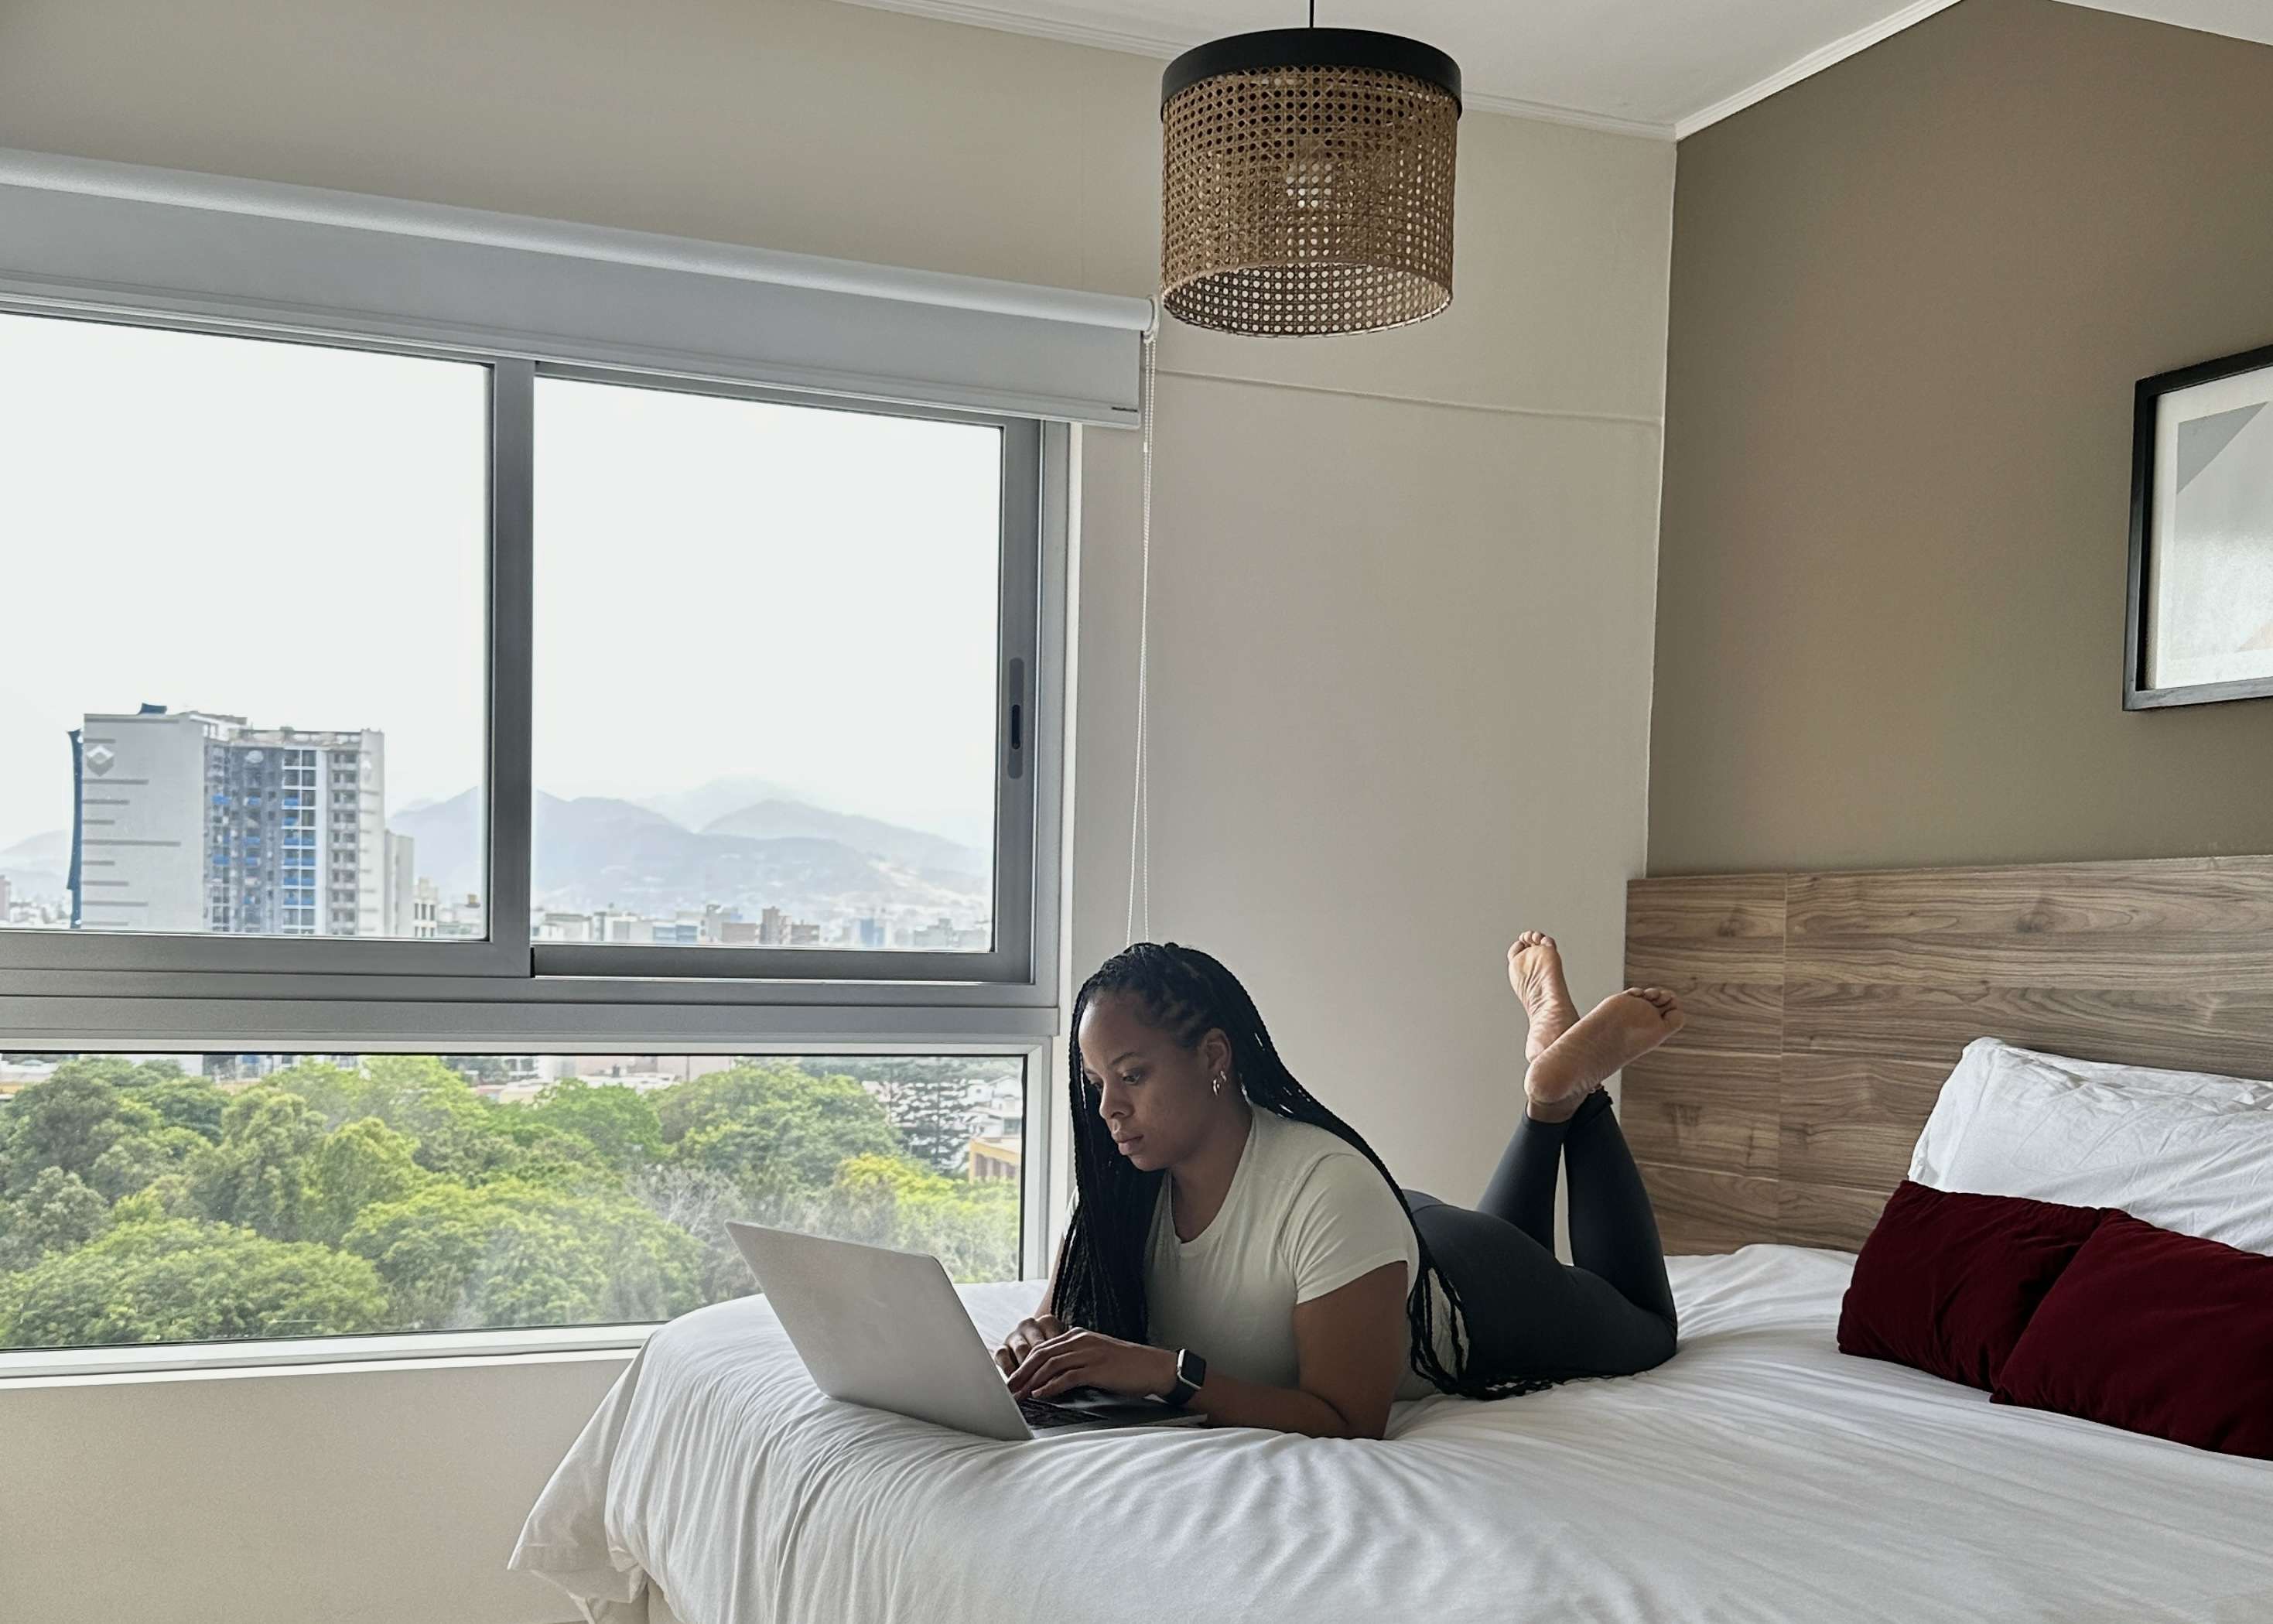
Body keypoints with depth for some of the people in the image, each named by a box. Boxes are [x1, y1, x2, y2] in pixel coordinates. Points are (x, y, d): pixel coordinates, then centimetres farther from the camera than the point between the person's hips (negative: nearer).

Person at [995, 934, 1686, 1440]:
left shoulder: (1331, 1189, -45)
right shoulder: (1124, 1185, -27)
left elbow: (1349, 1422, -44)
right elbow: (1060, 1314, -15)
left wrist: (1168, 1371, -53)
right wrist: (1035, 1341, -39)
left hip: (1470, 1288, -5)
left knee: (1645, 1329, 27)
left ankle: (1571, 1087, 24)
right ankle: (1550, 1104, 32)